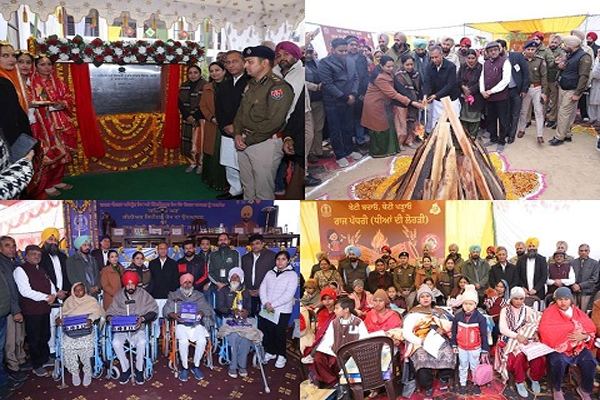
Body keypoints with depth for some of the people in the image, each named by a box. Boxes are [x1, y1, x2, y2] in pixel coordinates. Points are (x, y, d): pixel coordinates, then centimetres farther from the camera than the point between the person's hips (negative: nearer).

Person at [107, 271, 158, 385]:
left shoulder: (143, 294, -1)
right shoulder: (118, 296, 5)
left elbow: (154, 310, -5)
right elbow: (110, 312, 8)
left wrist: (142, 318, -21)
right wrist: (110, 318, -15)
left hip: (138, 328, -2)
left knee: (142, 342, -31)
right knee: (116, 343, -28)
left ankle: (139, 370, -7)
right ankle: (125, 369, -6)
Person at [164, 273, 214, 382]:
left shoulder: (199, 295, 16)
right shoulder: (174, 295, 13)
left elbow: (208, 308, 6)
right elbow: (166, 310, 2)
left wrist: (201, 313, -17)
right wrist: (174, 316, -19)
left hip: (196, 324, 1)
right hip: (181, 324, -1)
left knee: (202, 340, -28)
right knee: (183, 341, -32)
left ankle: (196, 366, -9)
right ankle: (184, 368, -14)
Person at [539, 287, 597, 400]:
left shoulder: (578, 312, 11)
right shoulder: (549, 313, -3)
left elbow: (591, 329, 6)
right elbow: (545, 330, -18)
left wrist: (584, 336, -20)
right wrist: (575, 330, -18)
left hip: (578, 346, 4)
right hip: (557, 346, -3)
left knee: (589, 362, -24)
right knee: (559, 362, -33)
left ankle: (585, 389, 3)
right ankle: (557, 389, -6)